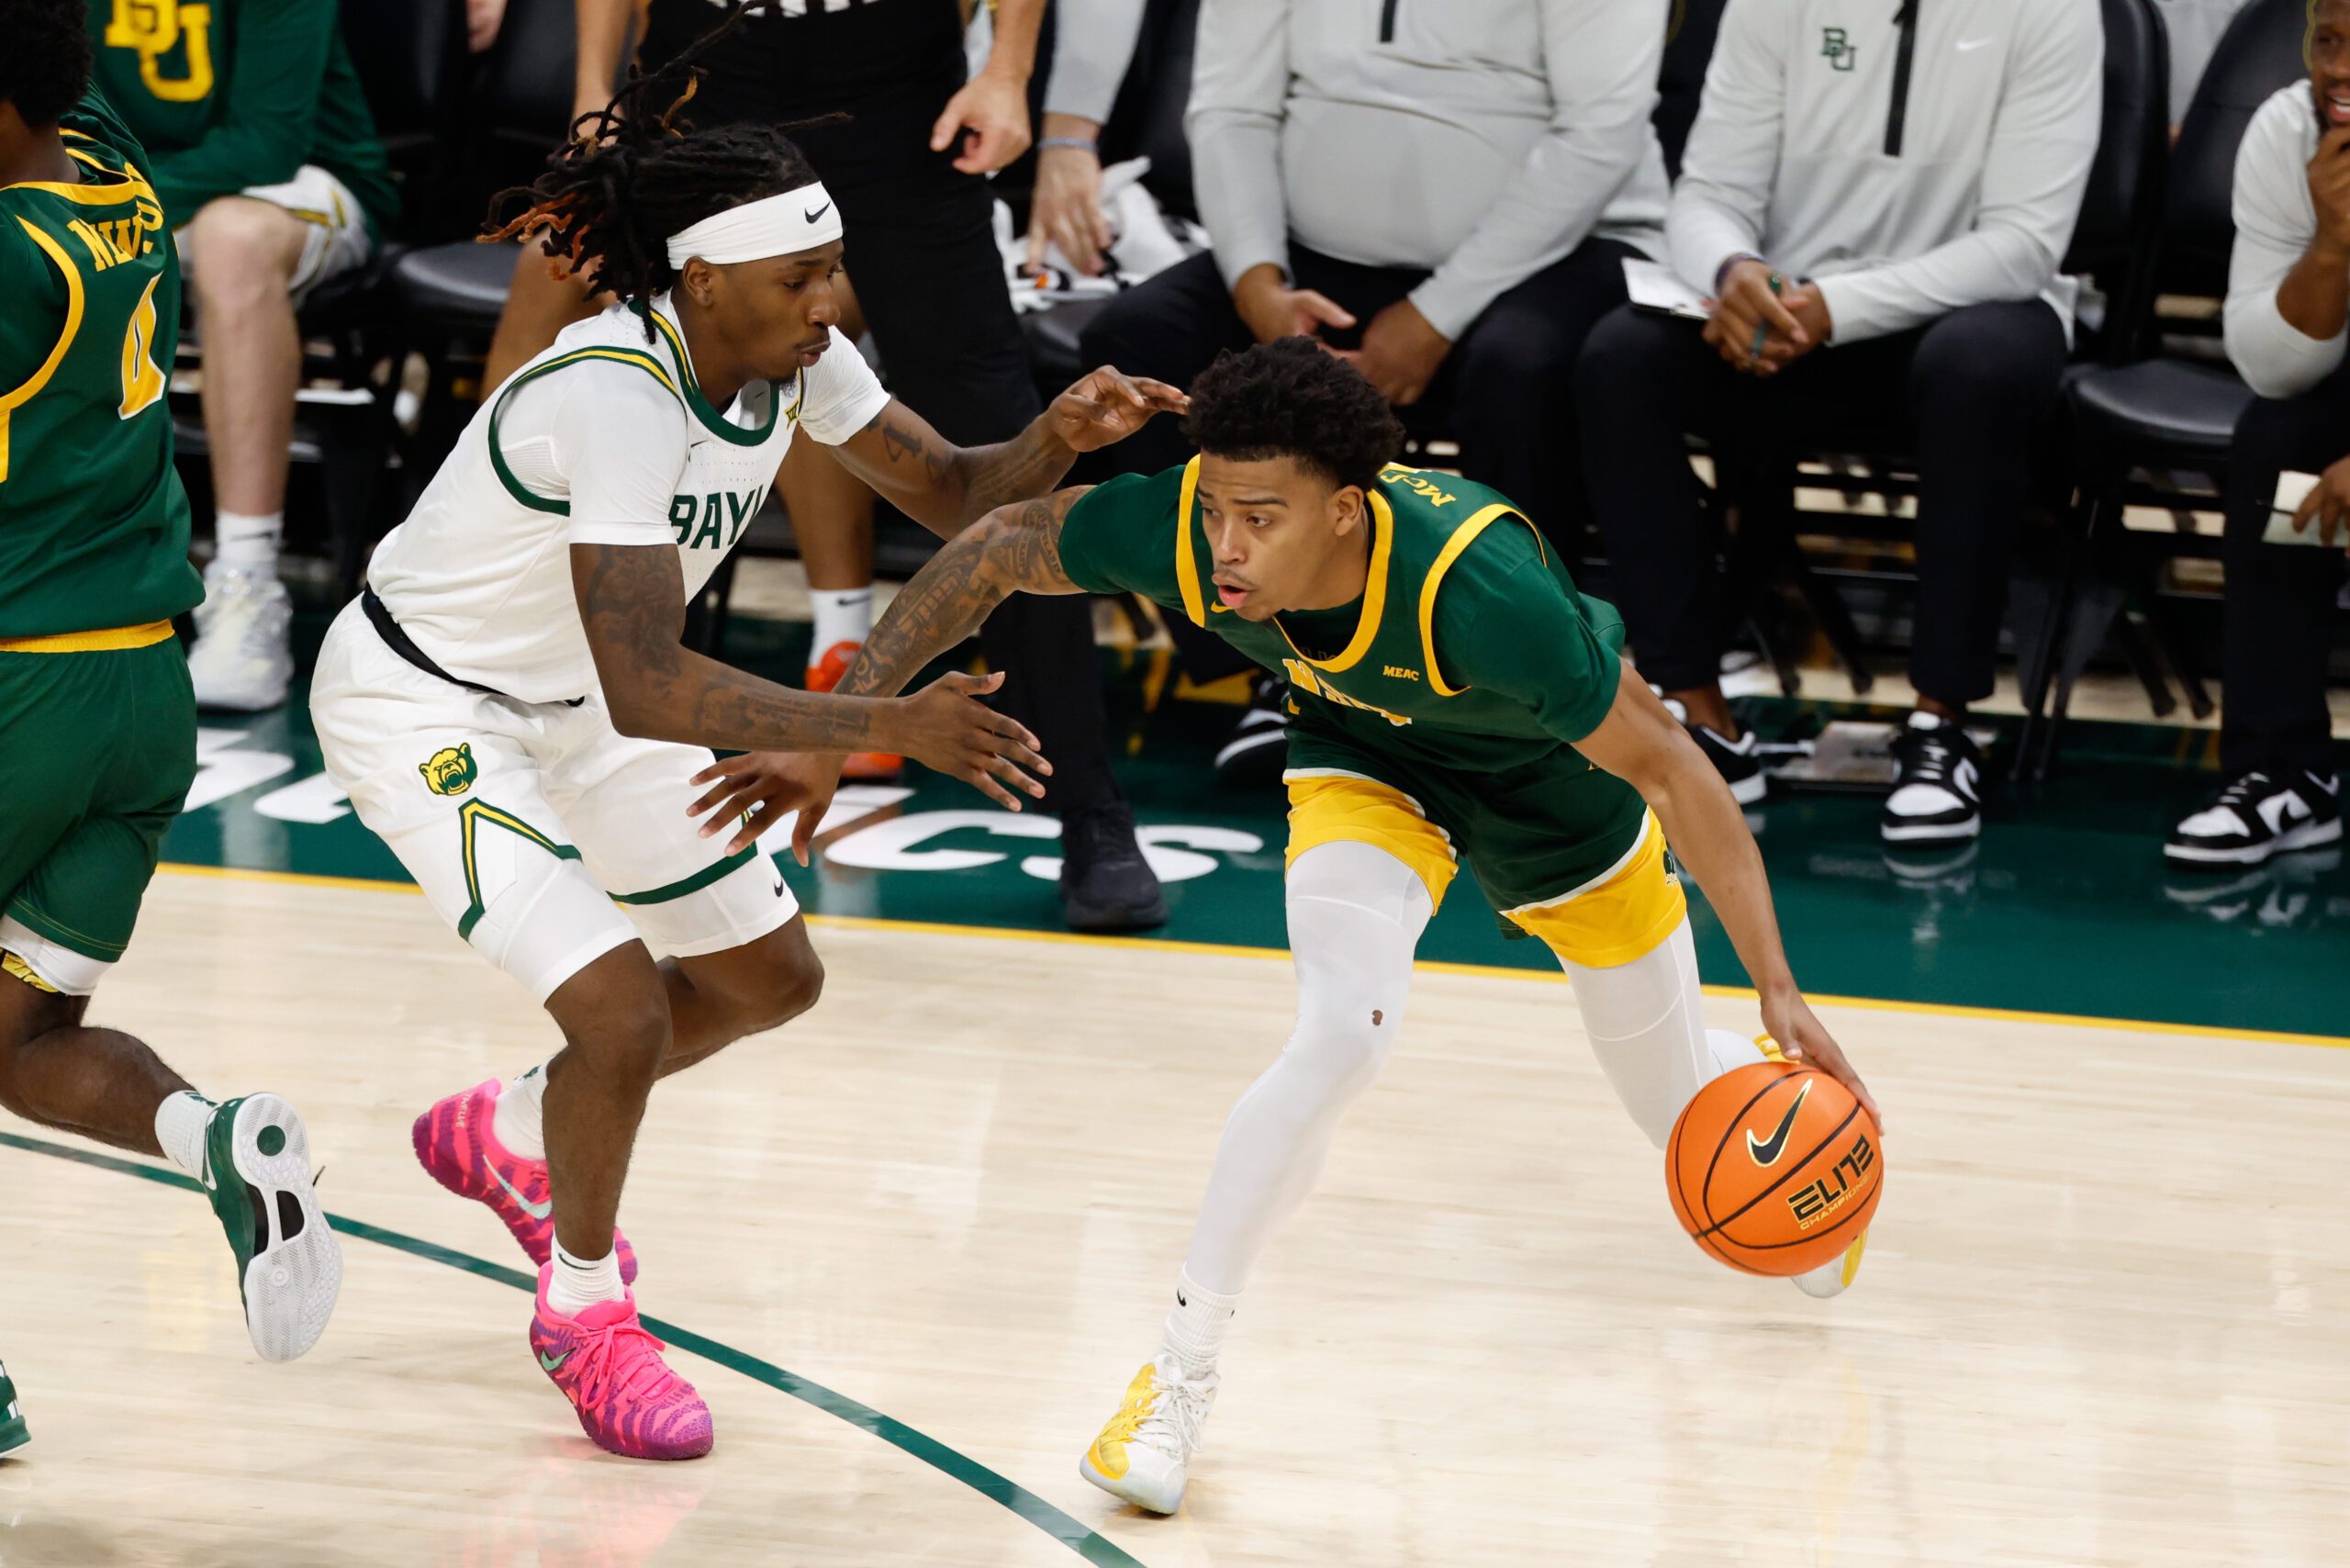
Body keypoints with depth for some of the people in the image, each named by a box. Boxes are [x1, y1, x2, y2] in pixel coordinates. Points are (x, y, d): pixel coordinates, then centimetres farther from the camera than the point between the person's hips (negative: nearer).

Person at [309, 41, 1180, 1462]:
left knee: (771, 978, 16)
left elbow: (952, 493, -1)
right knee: (623, 1008, -21)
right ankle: (586, 1312, 6)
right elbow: (645, 690, -42)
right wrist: (885, 728, -48)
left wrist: (1060, 437, -23)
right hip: (422, 705, -9)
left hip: (570, 701, 9)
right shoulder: (616, 398, -36)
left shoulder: (790, 352, -12)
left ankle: (509, 1134, 40)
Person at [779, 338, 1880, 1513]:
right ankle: (1179, 1374, -12)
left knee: (1679, 1104, 15)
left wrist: (1779, 992, -35)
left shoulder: (1479, 590, -45)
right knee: (1343, 1033, -26)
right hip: (1370, 755, 1)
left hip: (1552, 769, -1)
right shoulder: (1178, 528, -36)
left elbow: (1664, 764, -33)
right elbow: (994, 553, -16)